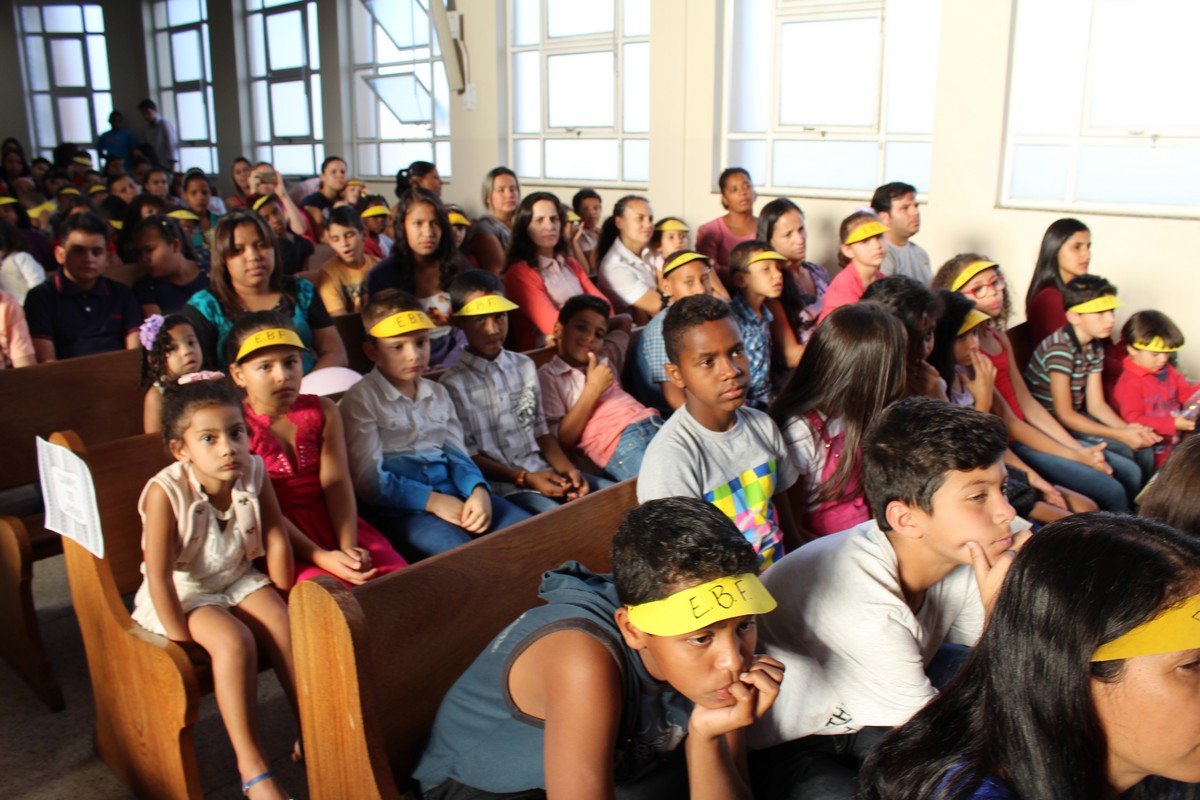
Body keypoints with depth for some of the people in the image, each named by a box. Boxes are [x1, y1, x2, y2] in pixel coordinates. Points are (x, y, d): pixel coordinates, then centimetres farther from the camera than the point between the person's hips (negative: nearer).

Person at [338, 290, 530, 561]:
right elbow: (368, 479, -6)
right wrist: (431, 500, -16)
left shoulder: (438, 393, 21)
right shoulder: (360, 399, 1)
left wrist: (479, 491, -9)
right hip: (399, 508, -6)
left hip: (452, 494, 6)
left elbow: (457, 454, 14)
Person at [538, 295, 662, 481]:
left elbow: (624, 321, 50)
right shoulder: (548, 376, 10)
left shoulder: (606, 359, 29)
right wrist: (592, 389, -3)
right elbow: (562, 441, -1)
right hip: (620, 443, -7)